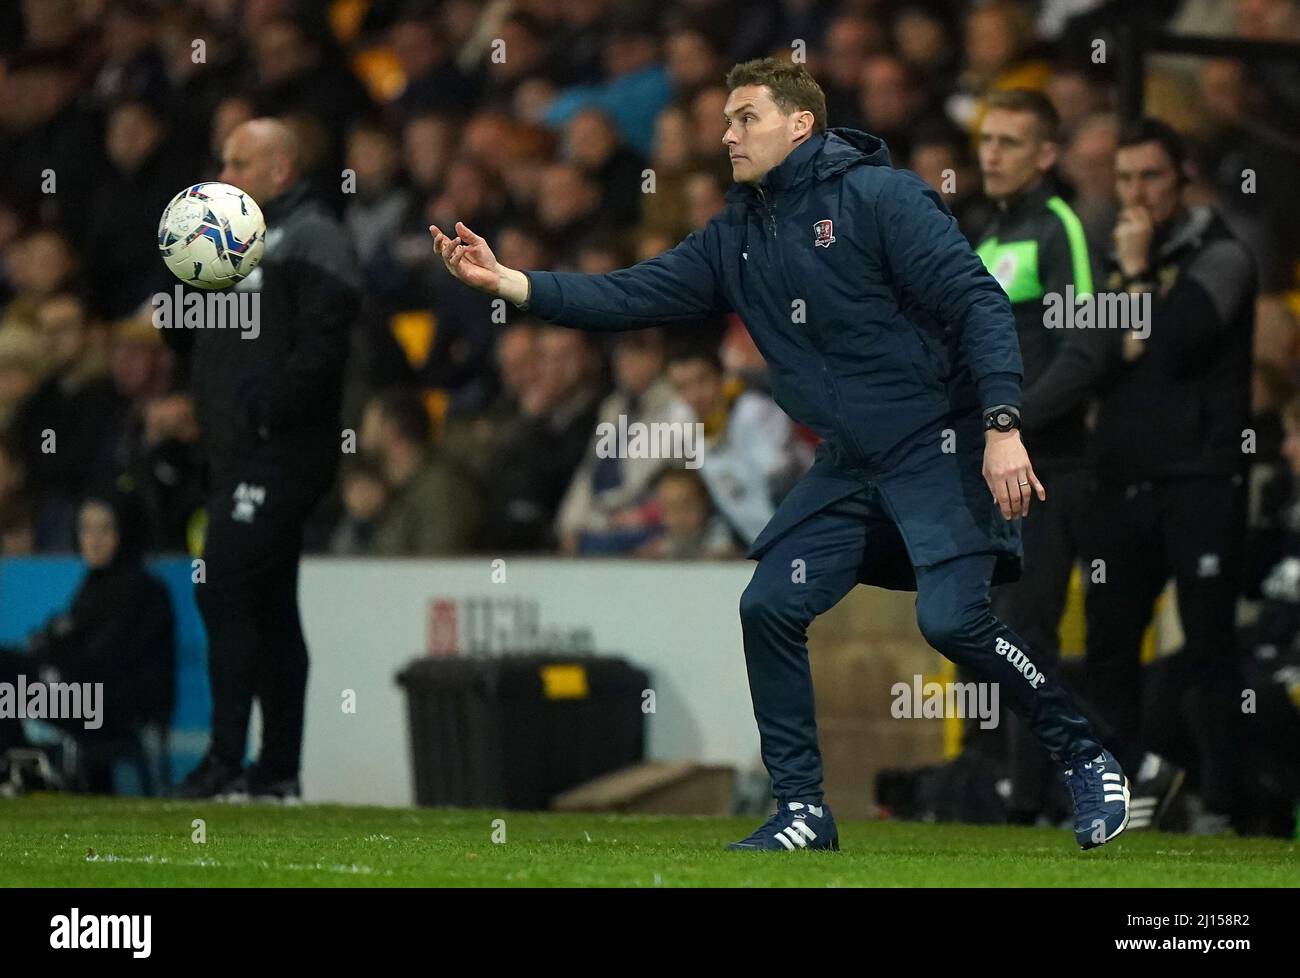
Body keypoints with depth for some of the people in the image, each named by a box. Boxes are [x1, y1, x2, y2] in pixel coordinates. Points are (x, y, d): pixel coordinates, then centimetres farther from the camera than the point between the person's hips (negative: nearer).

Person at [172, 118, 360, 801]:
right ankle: (279, 769, 13)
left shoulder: (314, 243, -9)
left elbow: (321, 346, -21)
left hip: (280, 456, -10)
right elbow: (207, 336, 25)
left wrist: (265, 413, -20)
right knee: (269, 609, 10)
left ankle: (226, 761, -14)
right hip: (238, 454, 10)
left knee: (224, 592, -14)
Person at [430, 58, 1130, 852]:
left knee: (952, 618, -20)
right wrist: (508, 281, -5)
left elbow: (978, 302, -16)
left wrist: (1002, 428, -25)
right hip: (850, 467, 8)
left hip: (939, 447, -8)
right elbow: (634, 296, 5)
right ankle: (804, 811, 8)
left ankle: (1088, 762, -2)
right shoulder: (738, 237, 10)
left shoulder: (880, 198, -12)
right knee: (770, 607, -1)